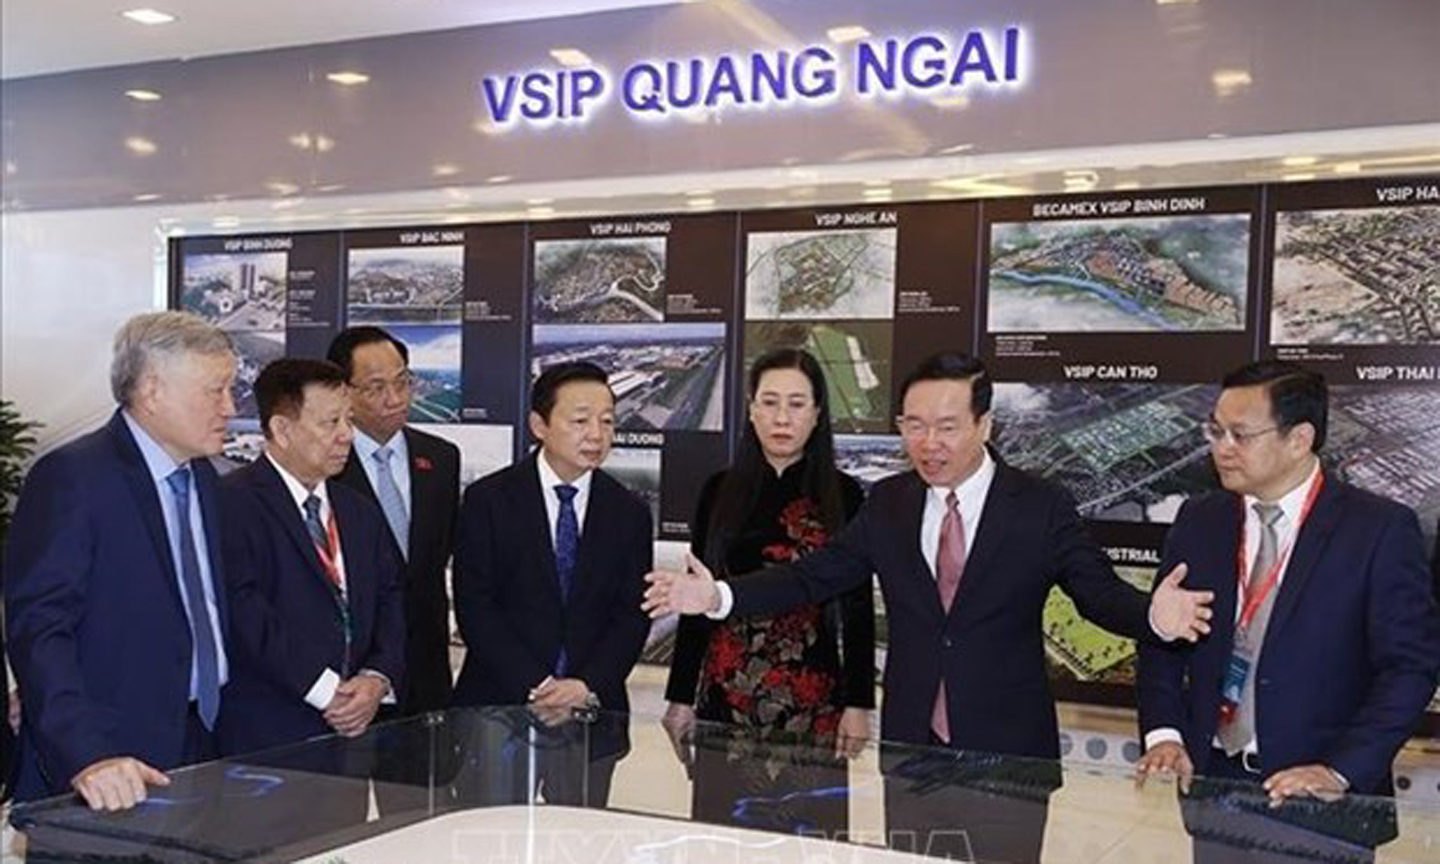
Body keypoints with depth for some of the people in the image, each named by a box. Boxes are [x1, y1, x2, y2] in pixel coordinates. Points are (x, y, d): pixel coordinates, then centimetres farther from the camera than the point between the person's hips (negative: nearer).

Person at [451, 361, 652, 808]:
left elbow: (632, 616, 4)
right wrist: (533, 688, -13)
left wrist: (588, 687, -11)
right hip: (500, 709, -2)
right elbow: (474, 607, -6)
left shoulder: (629, 513, 7)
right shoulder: (488, 499, -1)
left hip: (592, 716, 2)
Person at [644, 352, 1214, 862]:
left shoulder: (1040, 508, -6)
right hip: (909, 749, 3)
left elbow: (1100, 591, -11)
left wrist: (1153, 614, -33)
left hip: (1009, 756, -3)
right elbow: (815, 576, 2)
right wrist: (720, 597, -10)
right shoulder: (886, 504, 3)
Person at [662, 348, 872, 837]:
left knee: (807, 833, -2)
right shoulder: (721, 492, 6)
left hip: (813, 704, -2)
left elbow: (858, 608, 1)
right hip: (726, 698, 2)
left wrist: (859, 703, -4)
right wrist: (680, 696, 5)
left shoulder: (842, 496, 1)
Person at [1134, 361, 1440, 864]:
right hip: (1210, 781, 3)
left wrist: (1341, 771, -19)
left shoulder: (1380, 530, -9)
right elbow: (1161, 641, 7)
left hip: (1322, 800, -3)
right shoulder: (1198, 521, 4)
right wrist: (1164, 735, -8)